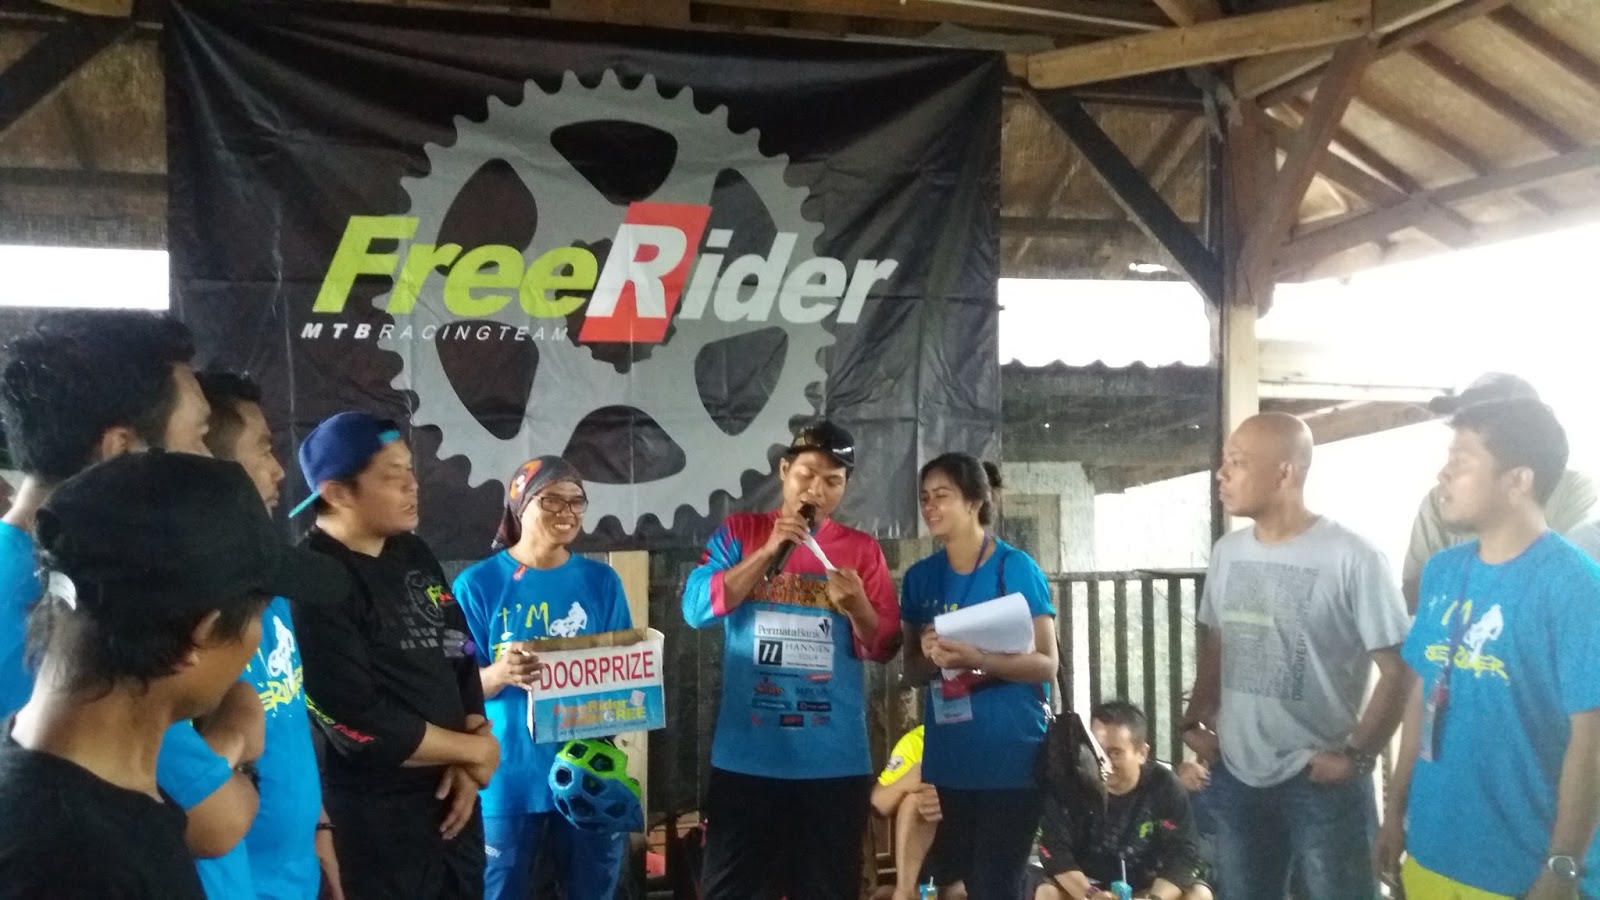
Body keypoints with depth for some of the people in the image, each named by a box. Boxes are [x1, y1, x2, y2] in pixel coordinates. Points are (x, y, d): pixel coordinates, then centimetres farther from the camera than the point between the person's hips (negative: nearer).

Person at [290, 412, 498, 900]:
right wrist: (476, 750, -10)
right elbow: (359, 725, -22)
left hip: (451, 797, 7)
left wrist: (468, 764, -4)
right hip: (377, 817, -7)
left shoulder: (414, 555, 6)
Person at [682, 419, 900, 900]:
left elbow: (884, 647, 5)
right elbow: (696, 609, -7)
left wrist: (856, 608, -16)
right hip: (748, 757, -1)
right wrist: (769, 550, -13)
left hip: (836, 761, 1)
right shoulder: (739, 532, 5)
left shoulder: (863, 549, 7)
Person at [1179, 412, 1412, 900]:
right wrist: (1195, 719, 9)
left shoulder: (1352, 558, -16)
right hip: (1235, 775, 6)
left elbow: (1398, 669, -14)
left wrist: (1356, 755, -14)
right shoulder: (1227, 551, 5)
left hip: (1321, 782, -6)